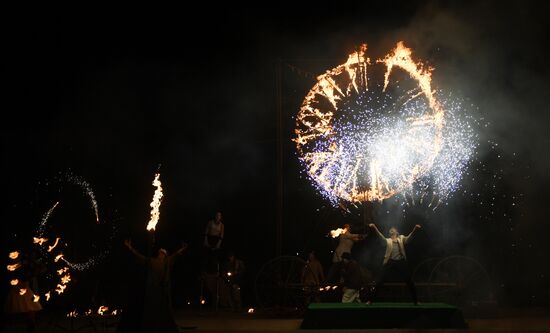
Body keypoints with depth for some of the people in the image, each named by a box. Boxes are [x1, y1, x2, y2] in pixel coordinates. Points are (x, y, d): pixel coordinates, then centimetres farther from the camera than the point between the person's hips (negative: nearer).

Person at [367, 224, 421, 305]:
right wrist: (374, 228, -25)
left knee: (410, 281, 6)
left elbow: (410, 237, -5)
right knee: (380, 281, -3)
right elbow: (380, 236, -7)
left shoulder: (401, 239, 13)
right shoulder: (388, 241, 10)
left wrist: (415, 229, -25)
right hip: (390, 262, -1)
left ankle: (415, 301, 21)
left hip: (401, 262, 1)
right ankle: (370, 299, 3)